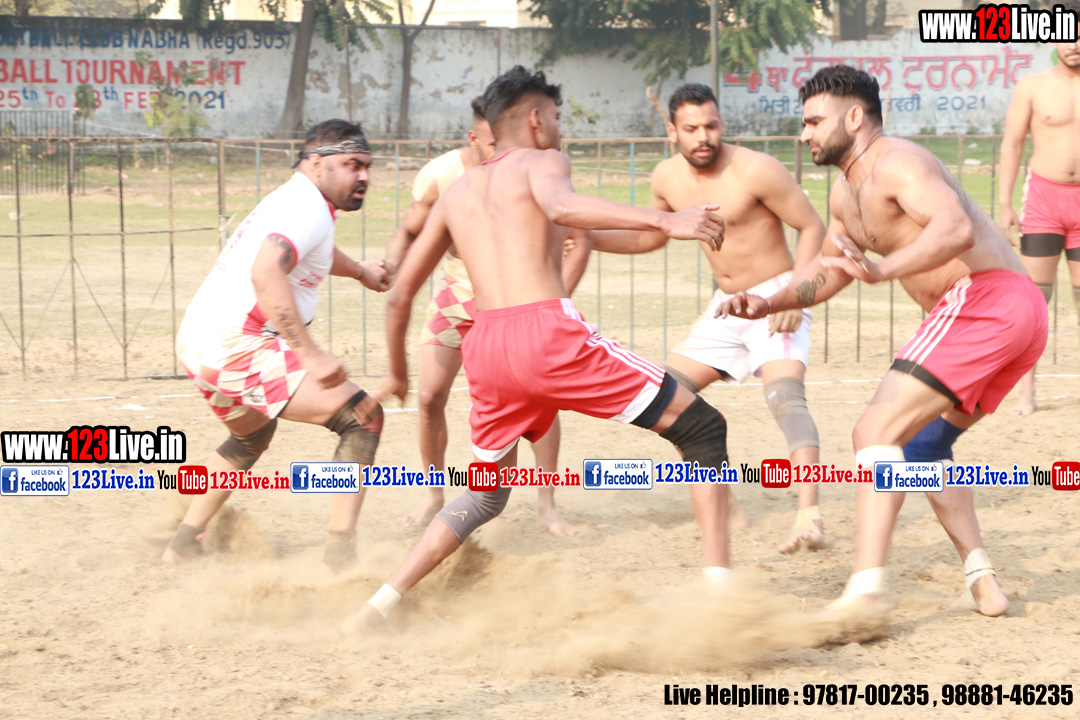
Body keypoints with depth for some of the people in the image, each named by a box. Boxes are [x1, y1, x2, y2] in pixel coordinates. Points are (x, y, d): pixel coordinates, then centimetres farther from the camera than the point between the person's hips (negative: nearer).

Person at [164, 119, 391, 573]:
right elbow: (265, 273, -32)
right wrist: (311, 356, -35)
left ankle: (184, 544, 39)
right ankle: (340, 554, -19)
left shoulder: (294, 201, 19)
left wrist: (360, 271, 59)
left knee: (250, 437, 36)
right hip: (238, 347, -11)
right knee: (362, 417, -12)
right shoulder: (306, 208, -13)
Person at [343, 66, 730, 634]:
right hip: (547, 331, -6)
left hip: (485, 346, 6)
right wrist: (663, 220, -24)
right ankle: (719, 587, -11)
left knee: (485, 495, 27)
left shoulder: (456, 192, 26)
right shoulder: (540, 161, 9)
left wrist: (397, 372, 45)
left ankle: (376, 608, 17)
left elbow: (400, 293, 30)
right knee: (702, 430, 2)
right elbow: (560, 207, -17)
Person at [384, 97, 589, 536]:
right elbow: (411, 230, -2)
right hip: (458, 293, 1)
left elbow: (578, 242, -13)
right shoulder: (441, 175, -20)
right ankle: (435, 498, 12)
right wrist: (392, 267, -22)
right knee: (430, 397, -7)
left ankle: (546, 503, -1)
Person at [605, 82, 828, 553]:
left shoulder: (755, 170, -19)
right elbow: (653, 236, 19)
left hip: (776, 299, -7)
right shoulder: (668, 178, 1)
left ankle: (809, 518, -43)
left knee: (785, 395, -29)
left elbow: (812, 227, -13)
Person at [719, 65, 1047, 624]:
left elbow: (956, 228, -28)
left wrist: (882, 270, -41)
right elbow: (830, 269, 35)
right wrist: (767, 304, 19)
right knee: (922, 443, 24)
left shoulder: (895, 163, -11)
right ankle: (981, 581, 15)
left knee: (877, 431, -17)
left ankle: (867, 587, -29)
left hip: (983, 300, -11)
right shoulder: (846, 195, 21)